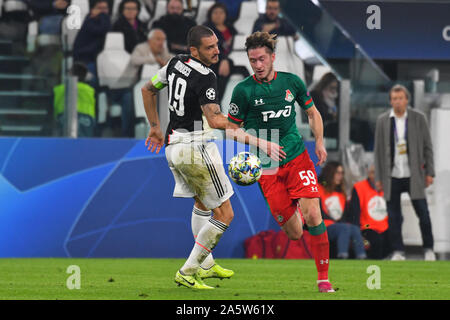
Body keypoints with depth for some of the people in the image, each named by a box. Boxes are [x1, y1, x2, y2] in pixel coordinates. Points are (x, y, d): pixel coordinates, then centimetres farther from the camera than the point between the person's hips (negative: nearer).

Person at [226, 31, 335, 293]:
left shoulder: (291, 82, 3)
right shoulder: (243, 90, -5)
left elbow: (312, 112, 17)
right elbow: (232, 129, 2)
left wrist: (320, 142, 3)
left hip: (298, 157, 1)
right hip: (267, 168, -1)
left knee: (313, 216, -16)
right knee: (294, 233, -5)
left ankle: (323, 277, -6)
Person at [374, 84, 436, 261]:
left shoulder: (418, 118, 1)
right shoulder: (382, 120, 4)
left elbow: (427, 146, 4)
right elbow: (378, 150, 6)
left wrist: (429, 172, -1)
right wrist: (378, 177, 3)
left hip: (414, 176, -1)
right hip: (392, 177, 1)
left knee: (423, 213, -1)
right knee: (393, 217, 1)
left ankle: (429, 249, 12)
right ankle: (398, 251, 9)